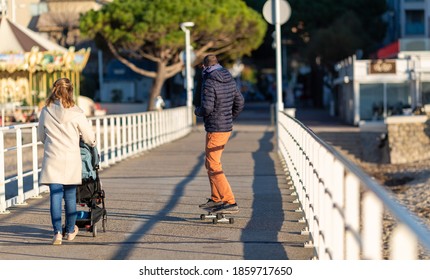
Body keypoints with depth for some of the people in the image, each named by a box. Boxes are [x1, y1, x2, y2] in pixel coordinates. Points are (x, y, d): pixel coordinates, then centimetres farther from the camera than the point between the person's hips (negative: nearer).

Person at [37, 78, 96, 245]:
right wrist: (91, 143, 24)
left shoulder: (45, 112, -1)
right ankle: (70, 231, 24)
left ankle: (57, 232, -10)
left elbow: (40, 136, 13)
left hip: (52, 160, 1)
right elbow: (89, 137, 0)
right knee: (70, 197, 11)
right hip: (71, 161, -1)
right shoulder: (76, 113, -7)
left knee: (55, 196, 0)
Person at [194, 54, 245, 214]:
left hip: (215, 130, -9)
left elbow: (207, 108, -25)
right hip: (227, 128, 9)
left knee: (214, 168, -6)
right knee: (210, 163, 21)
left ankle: (230, 203, -12)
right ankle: (216, 199, 28)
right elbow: (240, 102, 14)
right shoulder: (230, 80, 7)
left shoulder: (209, 83, -18)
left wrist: (197, 111, -2)